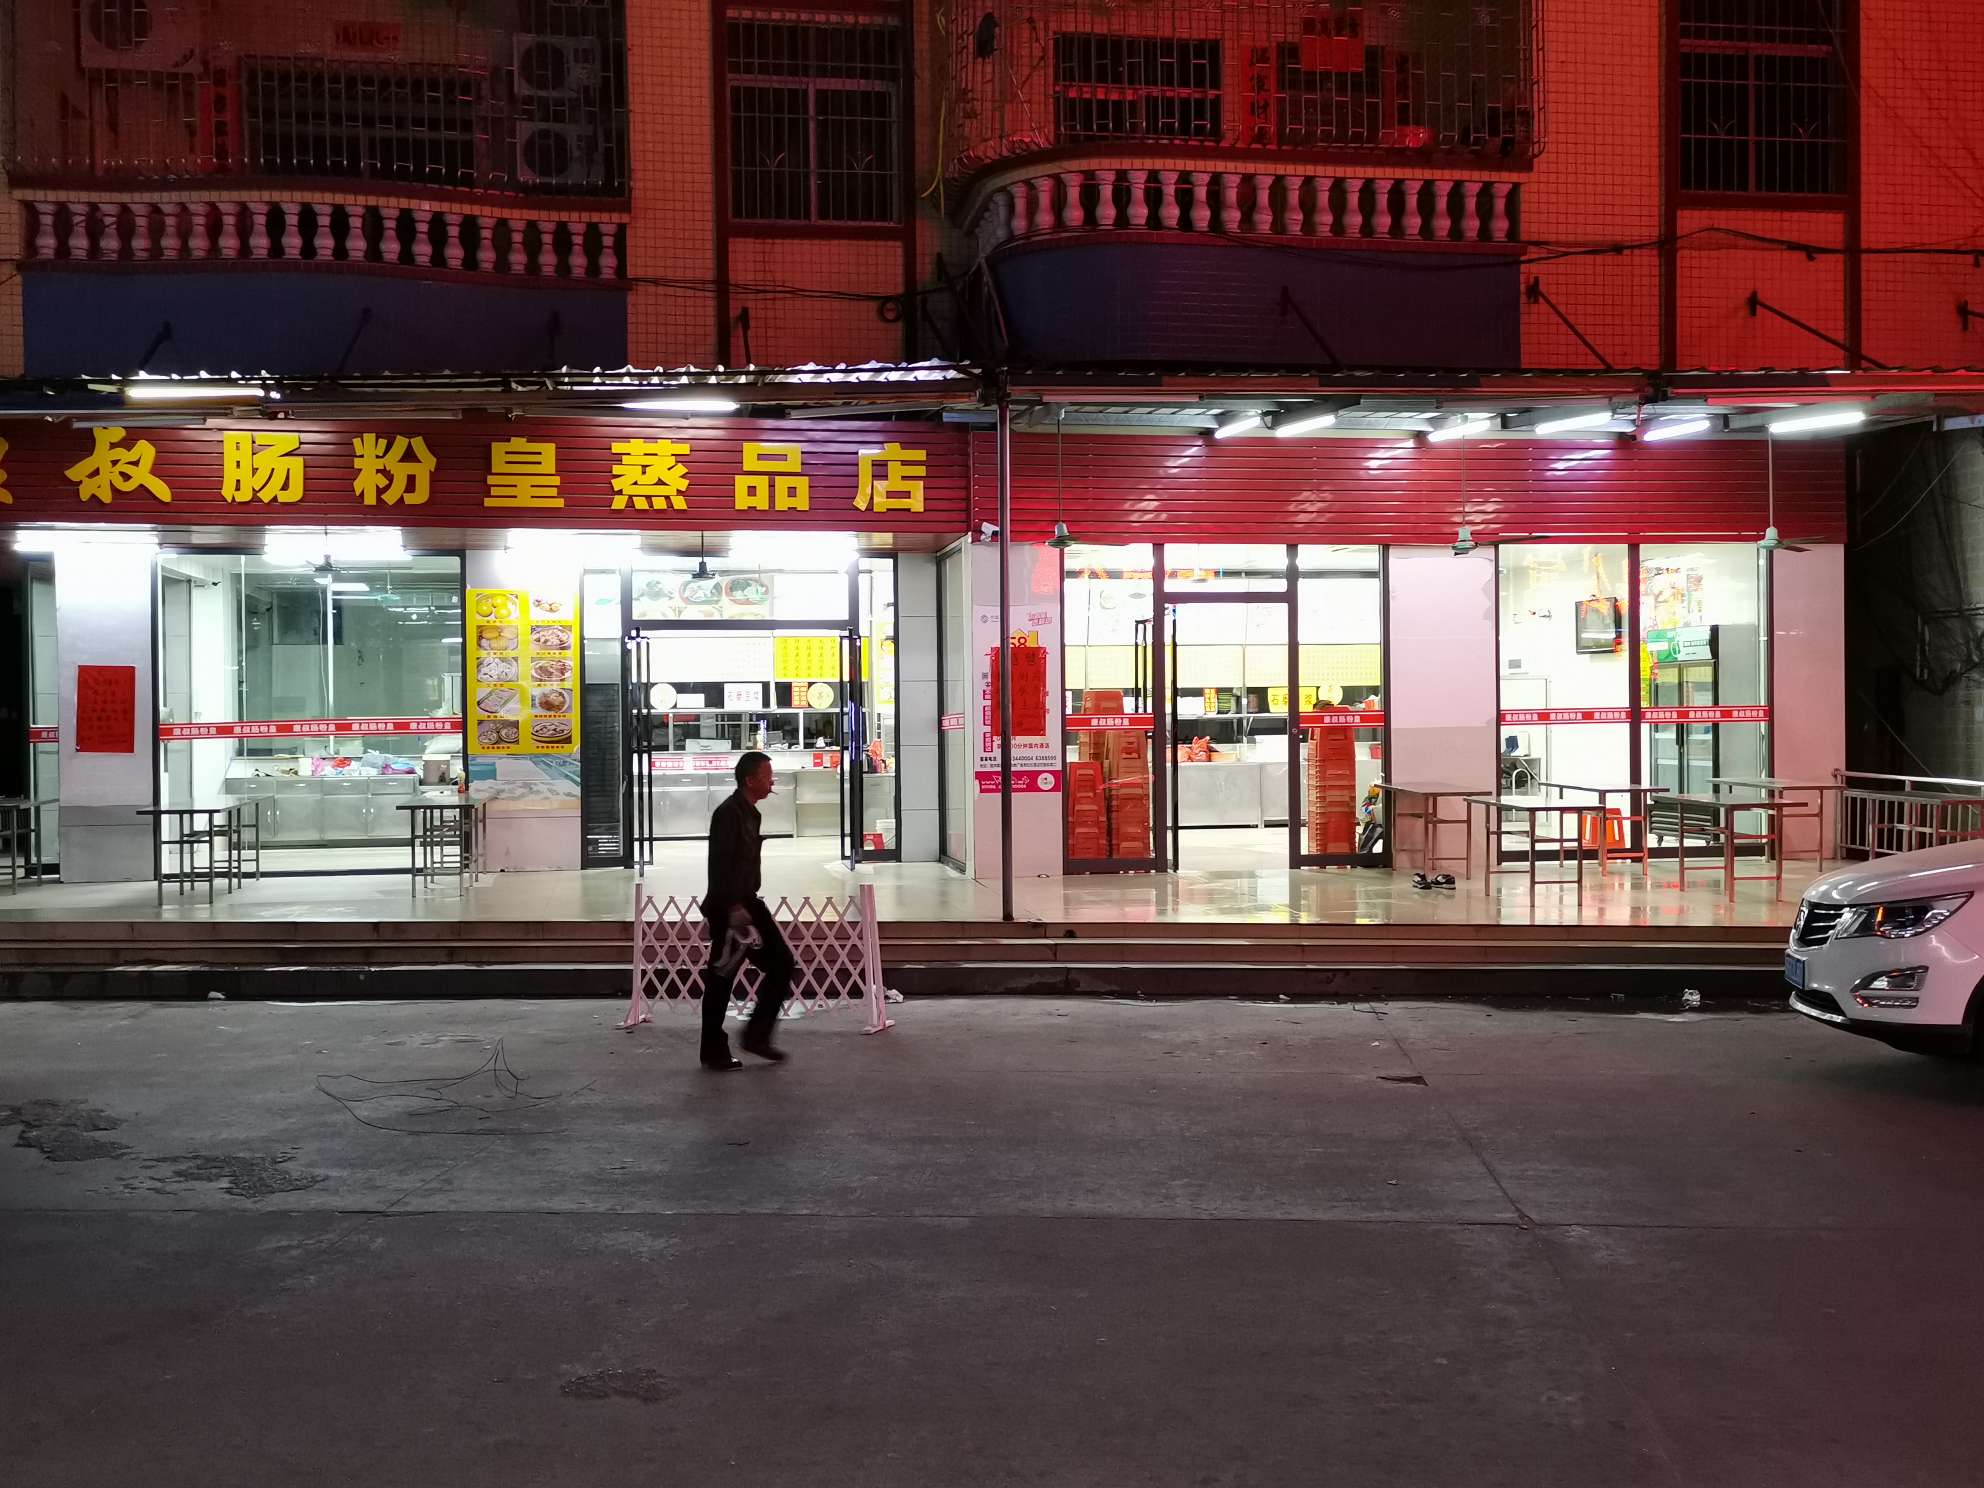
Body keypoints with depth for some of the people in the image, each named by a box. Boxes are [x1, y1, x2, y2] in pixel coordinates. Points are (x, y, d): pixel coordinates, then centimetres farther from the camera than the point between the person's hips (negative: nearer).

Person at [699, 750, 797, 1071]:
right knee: (721, 978, -1)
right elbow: (720, 865, -22)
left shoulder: (749, 813, 14)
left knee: (782, 964, 7)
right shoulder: (728, 814, -16)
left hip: (747, 903, 10)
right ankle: (714, 1053, 7)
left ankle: (757, 1035, 13)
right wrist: (733, 907, -25)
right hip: (729, 908, -10)